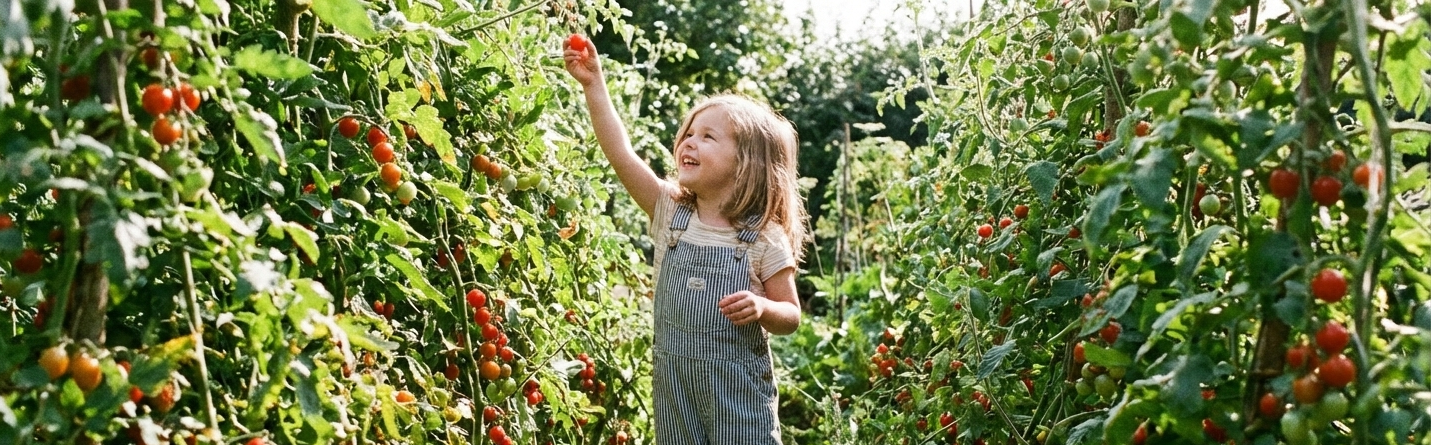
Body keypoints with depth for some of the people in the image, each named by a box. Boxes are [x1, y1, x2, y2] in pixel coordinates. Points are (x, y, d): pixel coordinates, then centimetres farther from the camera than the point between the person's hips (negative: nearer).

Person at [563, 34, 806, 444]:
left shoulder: (764, 237, -8)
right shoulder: (670, 213, 1)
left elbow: (791, 315, -2)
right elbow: (621, 153, -7)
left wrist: (761, 308, -23)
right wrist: (593, 85, -9)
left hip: (738, 388, -3)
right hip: (674, 384, 4)